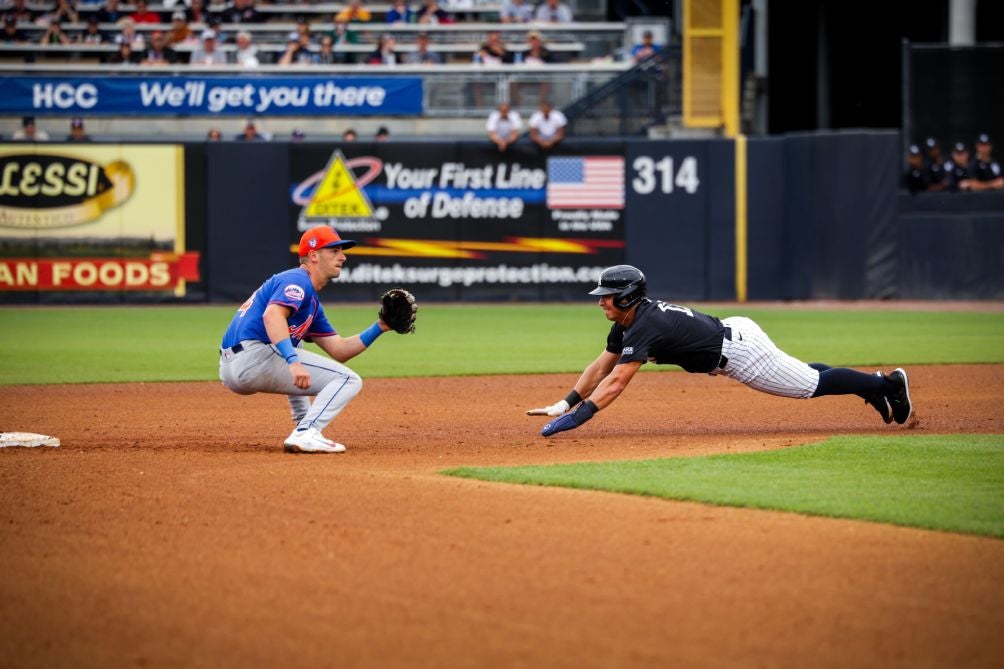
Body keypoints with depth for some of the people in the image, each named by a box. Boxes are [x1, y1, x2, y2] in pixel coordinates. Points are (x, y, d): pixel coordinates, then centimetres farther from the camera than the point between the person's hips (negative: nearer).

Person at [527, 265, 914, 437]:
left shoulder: (645, 327, -27)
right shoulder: (627, 323, 2)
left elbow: (616, 382, -35)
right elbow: (601, 367, 8)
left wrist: (576, 417, -40)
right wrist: (563, 404, -1)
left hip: (738, 352, -9)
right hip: (733, 332, 9)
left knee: (812, 385, 1)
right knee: (804, 377, 24)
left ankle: (887, 384, 13)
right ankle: (872, 385, 35)